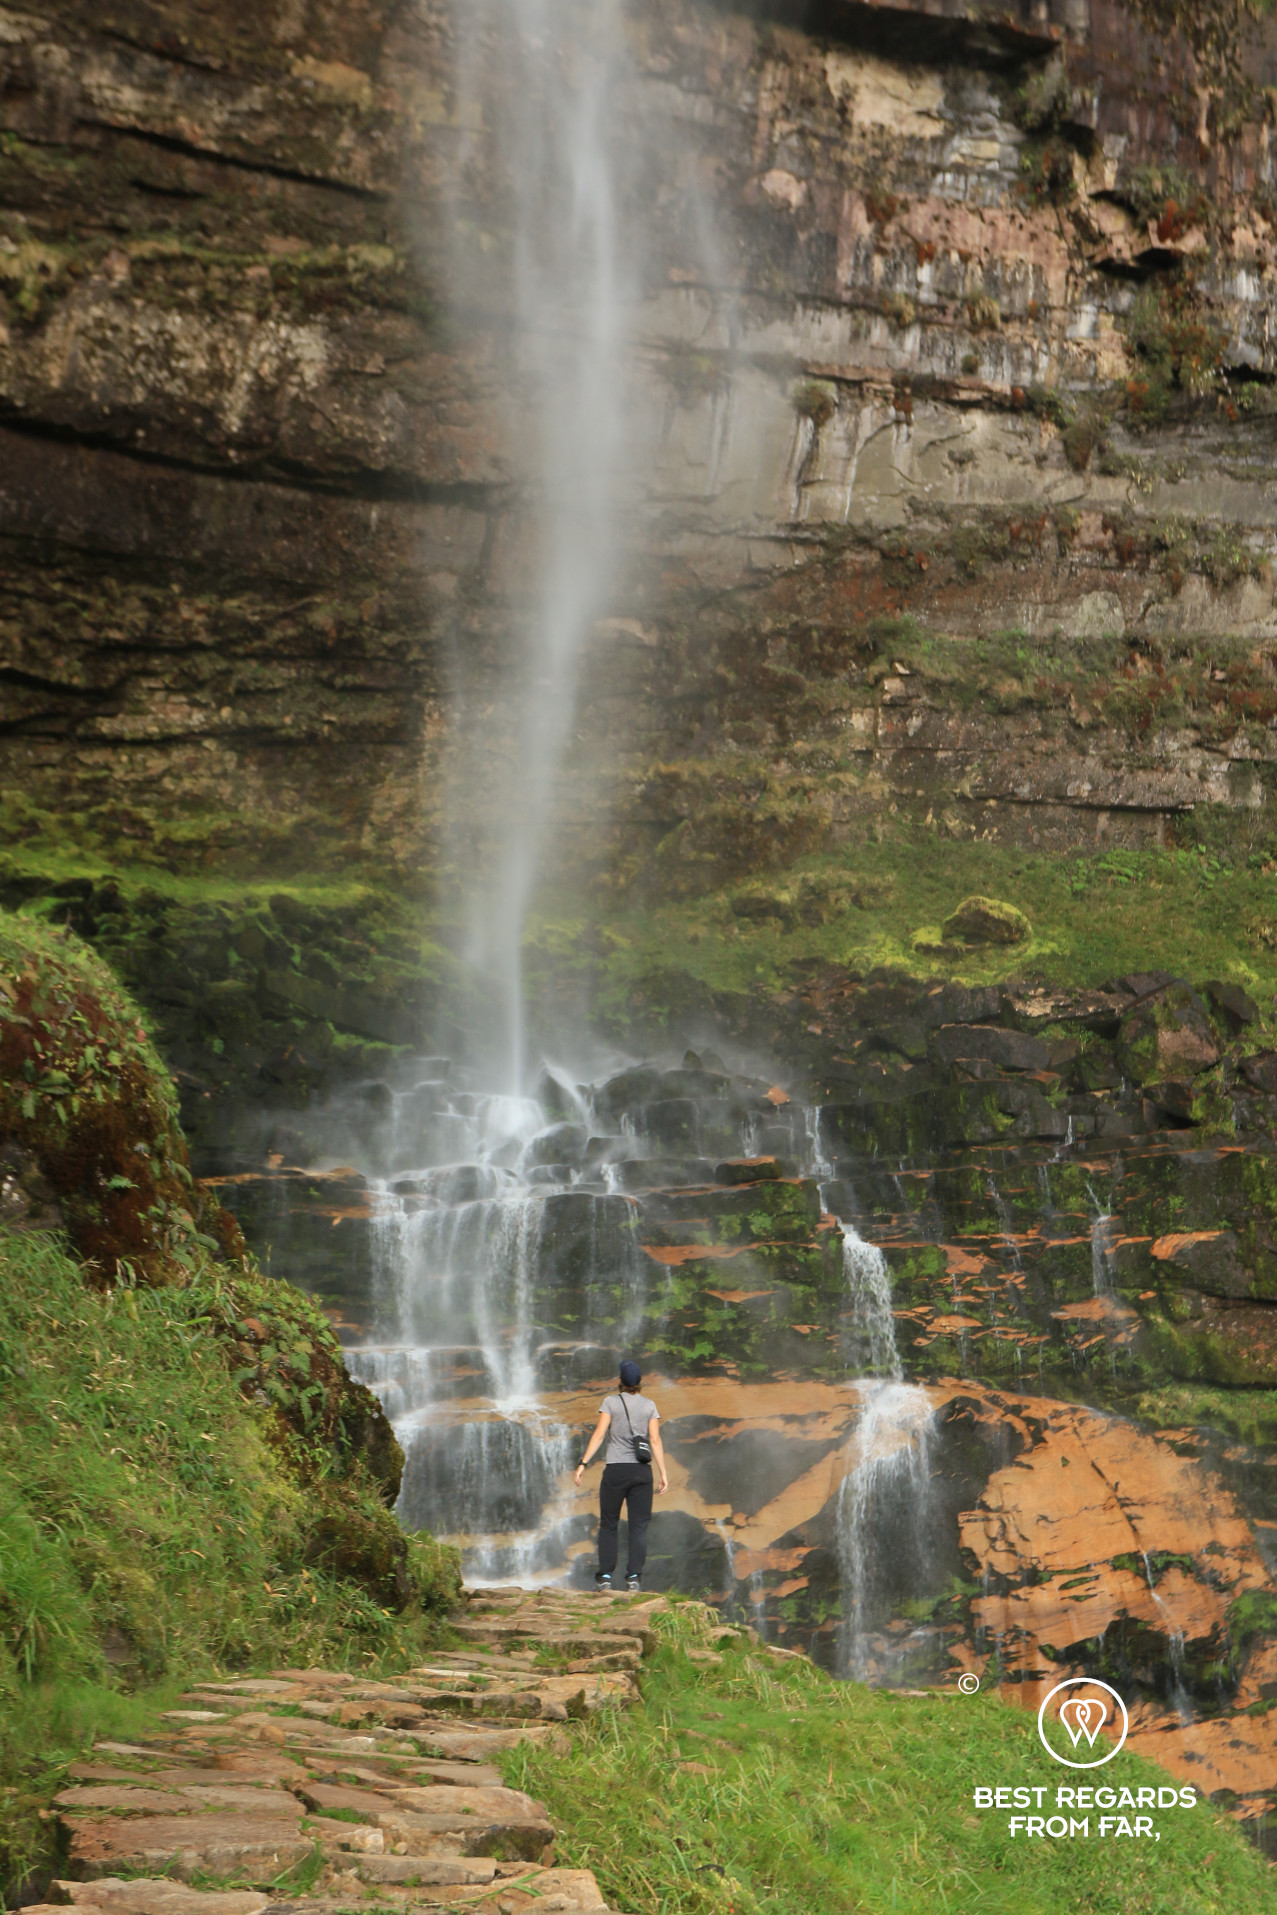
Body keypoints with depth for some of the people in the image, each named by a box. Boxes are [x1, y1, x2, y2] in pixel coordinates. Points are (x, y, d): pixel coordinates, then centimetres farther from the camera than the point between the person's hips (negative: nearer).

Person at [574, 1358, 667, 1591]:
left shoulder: (611, 1402, 1)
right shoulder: (649, 1405, 6)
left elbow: (599, 1434, -7)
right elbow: (655, 1440, 2)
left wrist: (583, 1463, -7)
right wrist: (664, 1473, 3)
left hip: (616, 1470, -1)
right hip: (642, 1471, 2)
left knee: (608, 1525, 8)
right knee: (639, 1526, 4)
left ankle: (605, 1576, 2)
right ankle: (633, 1576, -5)